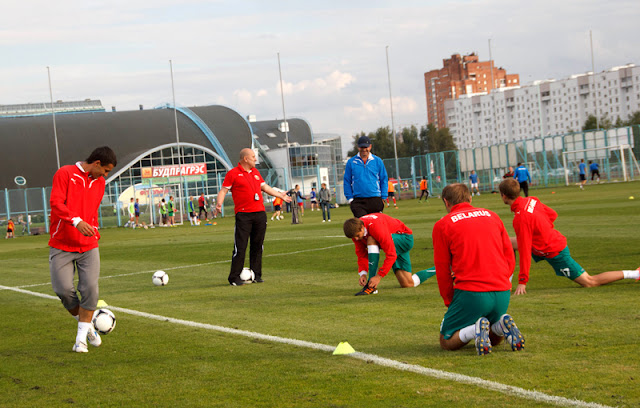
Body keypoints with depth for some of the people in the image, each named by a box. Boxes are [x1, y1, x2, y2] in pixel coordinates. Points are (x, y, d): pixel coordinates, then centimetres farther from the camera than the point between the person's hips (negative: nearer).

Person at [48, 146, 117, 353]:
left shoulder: (99, 182, 13)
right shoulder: (65, 174, -7)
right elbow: (56, 202, -18)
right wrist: (76, 221, -30)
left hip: (88, 246, 4)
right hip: (62, 245, -4)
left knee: (90, 288, -11)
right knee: (63, 289, -10)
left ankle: (81, 337, -2)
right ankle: (86, 325, 14)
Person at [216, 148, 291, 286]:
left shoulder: (255, 172, 18)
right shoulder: (233, 174, -2)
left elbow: (264, 187, 29)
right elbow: (223, 190, -3)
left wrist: (280, 195, 34)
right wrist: (219, 203, -20)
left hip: (260, 213, 6)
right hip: (243, 214, -6)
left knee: (257, 246, 7)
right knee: (240, 247, -9)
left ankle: (256, 275, 15)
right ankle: (234, 278, -4)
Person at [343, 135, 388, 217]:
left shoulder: (378, 161, 8)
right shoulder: (351, 162, 7)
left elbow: (384, 180, 10)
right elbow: (347, 182, 8)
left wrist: (383, 198, 2)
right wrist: (350, 199, 0)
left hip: (375, 201, 1)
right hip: (358, 201, -1)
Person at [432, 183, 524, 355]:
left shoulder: (442, 225, 3)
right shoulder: (491, 216, 15)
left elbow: (442, 271, 5)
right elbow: (510, 259, 15)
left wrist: (449, 301, 15)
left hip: (470, 294, -5)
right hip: (502, 293, 5)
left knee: (446, 341, 12)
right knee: (495, 339, 29)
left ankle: (475, 330, -18)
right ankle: (501, 325, -5)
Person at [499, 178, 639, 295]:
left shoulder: (521, 218, -28)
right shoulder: (531, 200, -2)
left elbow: (524, 250, -28)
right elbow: (553, 215, 12)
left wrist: (522, 282, -24)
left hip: (554, 253, -9)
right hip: (557, 240, 9)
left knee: (589, 283, -1)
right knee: (509, 243, 11)